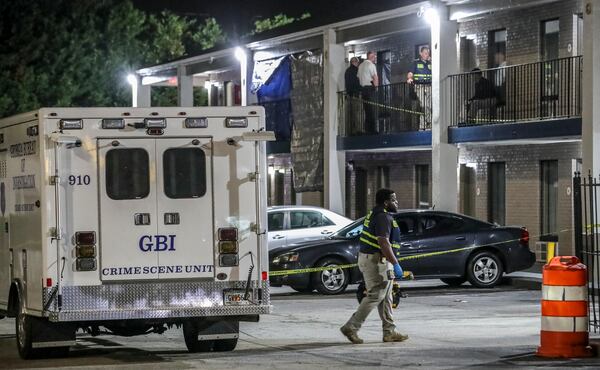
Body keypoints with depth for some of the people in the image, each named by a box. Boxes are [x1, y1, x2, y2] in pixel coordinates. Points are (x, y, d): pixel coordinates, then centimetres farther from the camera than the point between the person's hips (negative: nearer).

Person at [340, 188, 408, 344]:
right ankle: (351, 328, -7)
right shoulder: (383, 218, -17)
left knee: (385, 297, 13)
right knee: (375, 296, -7)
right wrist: (396, 264, -25)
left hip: (369, 258, 11)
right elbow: (384, 243, -26)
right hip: (376, 261, -11)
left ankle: (389, 332, 16)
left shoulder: (375, 215, 16)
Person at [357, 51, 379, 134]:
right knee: (372, 109, -6)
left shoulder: (361, 65, 14)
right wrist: (376, 86, -4)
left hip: (362, 88, 8)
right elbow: (375, 77, -15)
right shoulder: (371, 65, -10)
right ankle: (372, 130, -8)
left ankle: (367, 129, 10)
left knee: (367, 110, 11)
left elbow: (358, 77, 16)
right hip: (370, 88, -8)